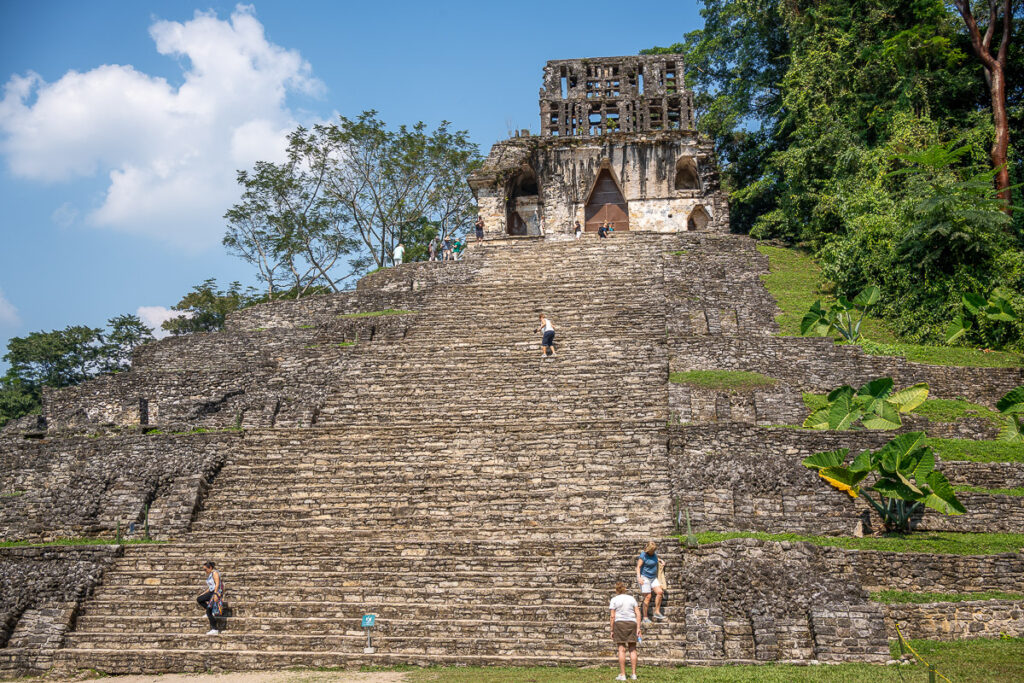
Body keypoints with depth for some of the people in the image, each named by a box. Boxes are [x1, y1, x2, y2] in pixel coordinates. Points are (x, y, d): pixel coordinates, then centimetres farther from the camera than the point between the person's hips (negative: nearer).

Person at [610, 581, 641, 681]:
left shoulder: (614, 600, 1)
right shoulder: (632, 598, 11)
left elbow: (613, 616, -4)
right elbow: (638, 614, 4)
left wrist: (612, 630, 0)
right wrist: (638, 628, 3)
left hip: (619, 624, -3)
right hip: (632, 623, 3)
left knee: (621, 649, -1)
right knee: (632, 649, 7)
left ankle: (622, 675, -2)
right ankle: (634, 674, 6)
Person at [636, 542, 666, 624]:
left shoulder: (654, 554, 7)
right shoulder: (643, 556, -15)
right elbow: (638, 567, -19)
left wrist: (661, 561, 15)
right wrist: (639, 577, -32)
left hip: (653, 578, 7)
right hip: (644, 578, -7)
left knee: (659, 592, -11)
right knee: (648, 597, -8)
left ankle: (657, 612, -1)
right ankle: (645, 618, 0)